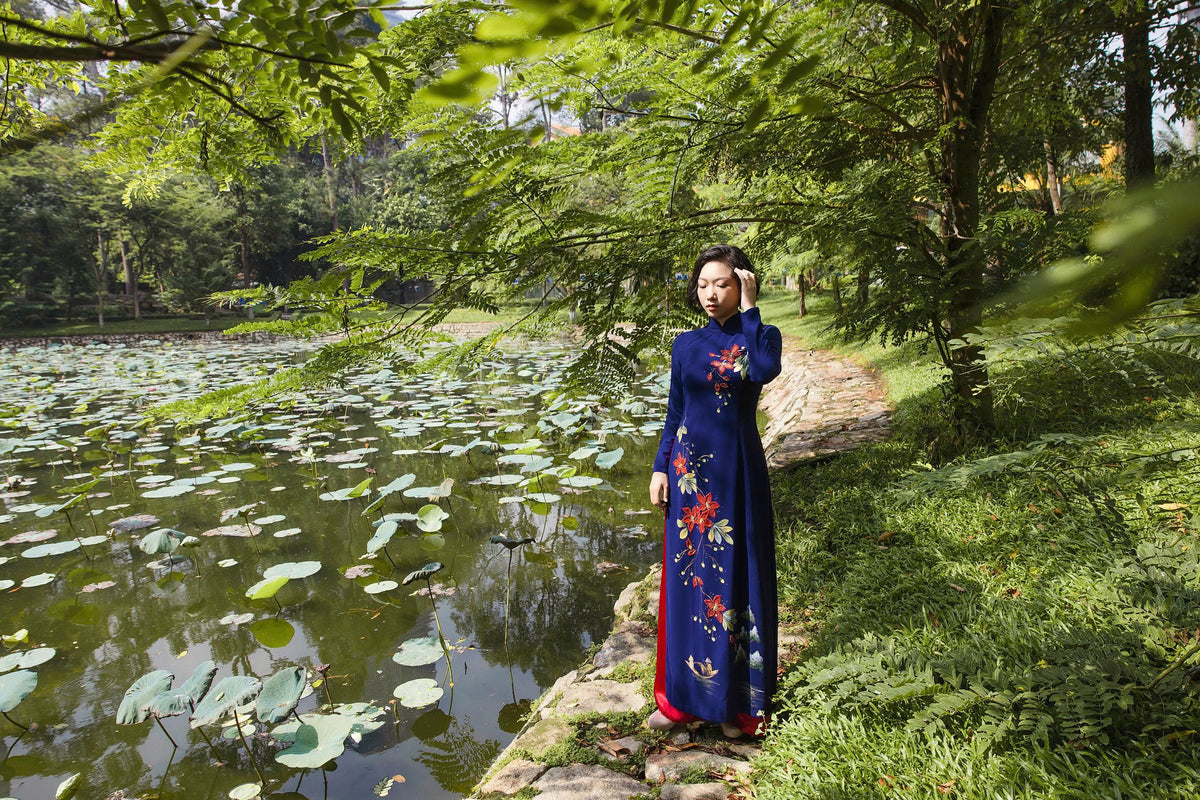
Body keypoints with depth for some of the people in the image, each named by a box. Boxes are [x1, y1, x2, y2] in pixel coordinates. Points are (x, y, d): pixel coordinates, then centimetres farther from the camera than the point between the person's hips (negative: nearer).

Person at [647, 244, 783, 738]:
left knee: (735, 578, 3)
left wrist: (748, 309, -18)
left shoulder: (761, 336, -2)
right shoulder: (686, 344, 8)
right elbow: (674, 412, 11)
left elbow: (764, 370, -26)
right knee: (686, 577, 9)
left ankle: (737, 700, 20)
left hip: (735, 471, -3)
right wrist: (660, 468, 4)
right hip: (689, 471, 4)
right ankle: (683, 695, 24)